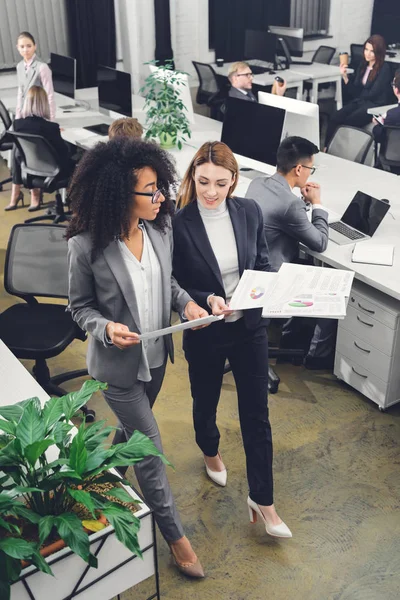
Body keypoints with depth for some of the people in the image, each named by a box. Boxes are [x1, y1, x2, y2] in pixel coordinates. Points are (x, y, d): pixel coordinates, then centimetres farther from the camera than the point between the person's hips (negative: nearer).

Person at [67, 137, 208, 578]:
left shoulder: (160, 229, -10)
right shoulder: (86, 246, -24)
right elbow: (80, 307, -11)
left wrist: (186, 303, -12)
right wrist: (106, 328, -29)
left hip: (155, 354, 6)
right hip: (118, 363, -6)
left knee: (132, 429, 28)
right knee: (150, 448, 4)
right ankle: (175, 537, 24)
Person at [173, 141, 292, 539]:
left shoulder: (249, 212, -7)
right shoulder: (179, 224, -18)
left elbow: (262, 263, 6)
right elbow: (175, 286, -10)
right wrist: (207, 300, -28)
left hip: (249, 327, 2)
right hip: (205, 332, -2)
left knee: (256, 414, 8)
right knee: (205, 403, 21)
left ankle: (261, 499, 25)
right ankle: (211, 452, 56)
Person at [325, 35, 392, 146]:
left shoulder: (384, 69, -7)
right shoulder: (363, 65, 12)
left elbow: (373, 93, -14)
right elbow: (355, 92, 9)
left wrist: (359, 94, 4)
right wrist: (345, 76, -3)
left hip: (375, 106, -6)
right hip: (359, 102, 6)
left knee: (347, 123, -30)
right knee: (334, 118, -21)